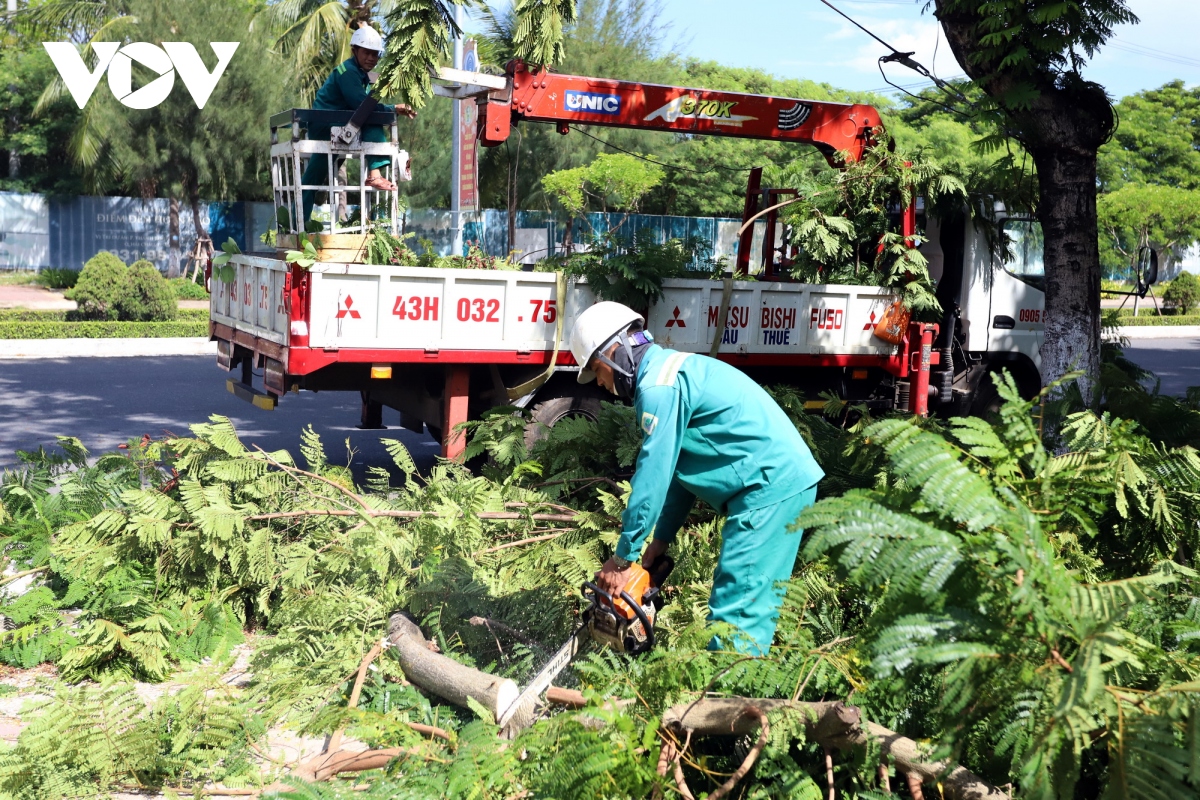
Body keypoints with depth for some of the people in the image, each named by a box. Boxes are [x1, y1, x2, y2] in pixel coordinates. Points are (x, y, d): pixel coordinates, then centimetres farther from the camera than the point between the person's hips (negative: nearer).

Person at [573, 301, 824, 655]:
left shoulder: (659, 386, -13)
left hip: (771, 487, -11)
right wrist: (661, 539, 17)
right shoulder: (670, 369, 19)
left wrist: (623, 557, -6)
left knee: (737, 612, -11)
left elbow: (652, 477, -14)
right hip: (786, 481, 11)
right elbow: (678, 468, 21)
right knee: (742, 601, 12)